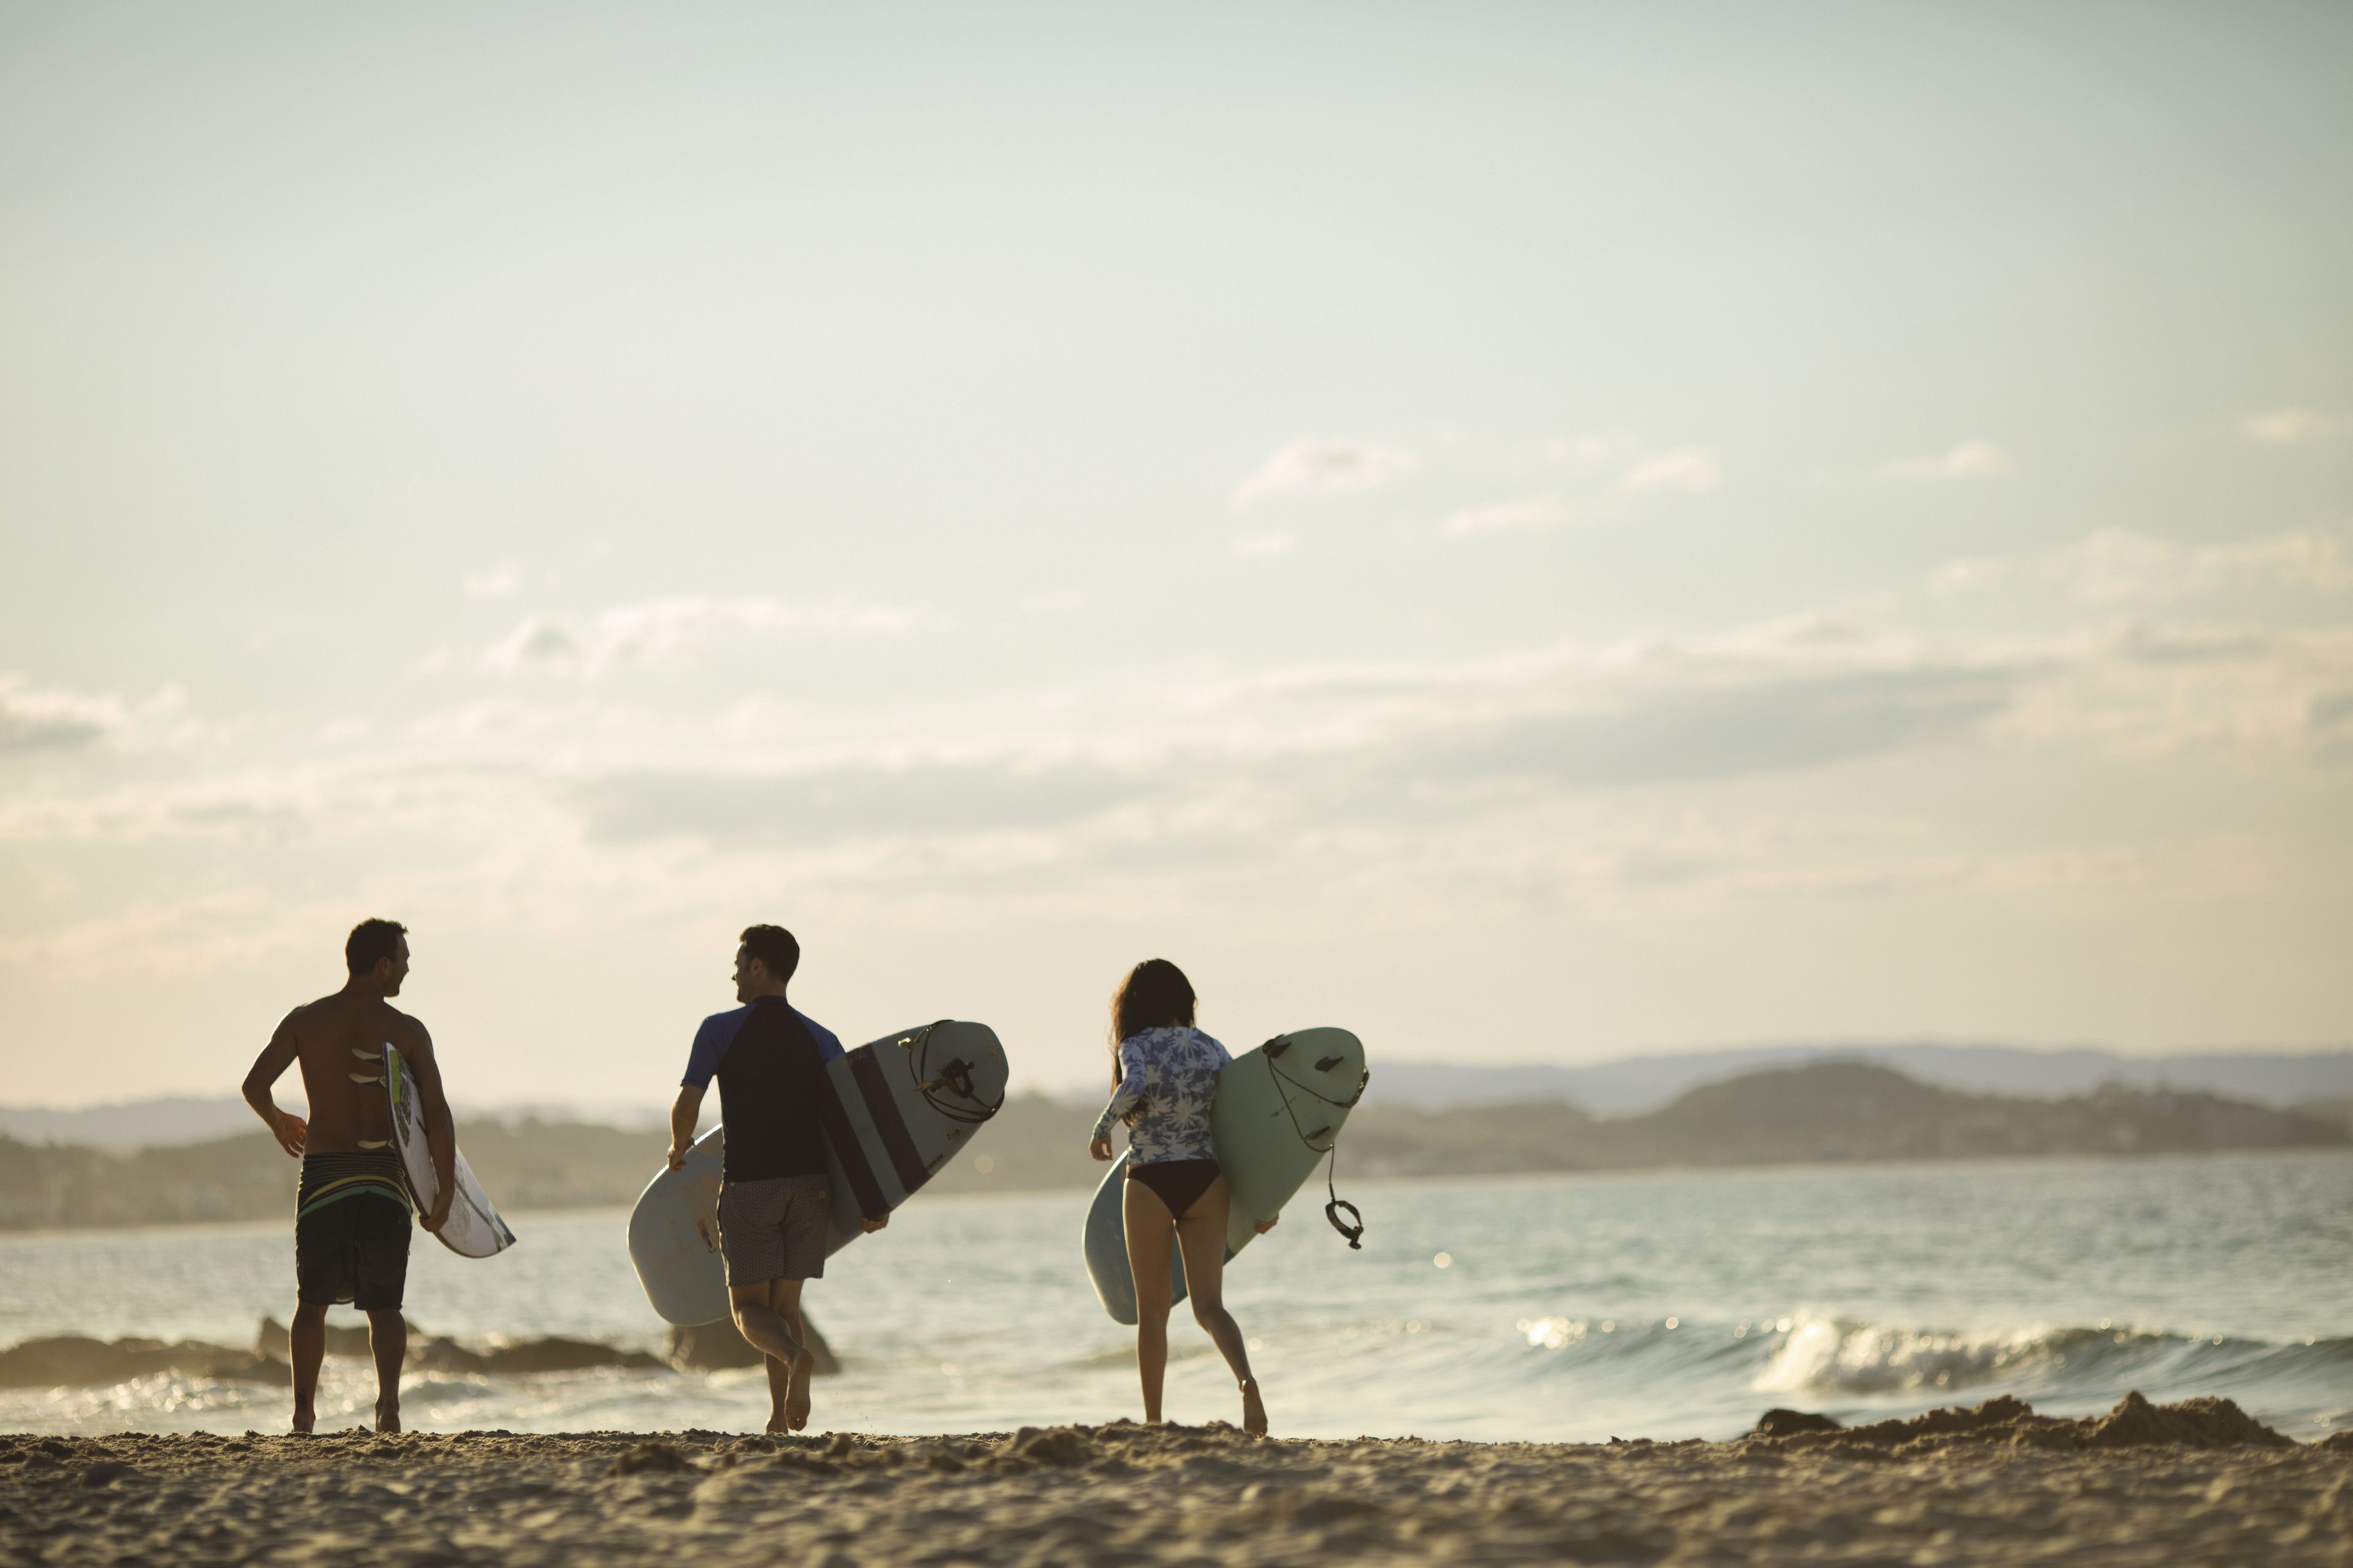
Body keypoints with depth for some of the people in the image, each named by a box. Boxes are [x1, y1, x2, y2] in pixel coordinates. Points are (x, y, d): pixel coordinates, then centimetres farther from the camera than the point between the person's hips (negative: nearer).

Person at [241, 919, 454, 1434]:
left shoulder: (304, 1021, 2)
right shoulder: (408, 1031, -2)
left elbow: (254, 1086, -7)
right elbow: (437, 1115, -9)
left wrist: (277, 1121, 15)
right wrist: (444, 1193, -3)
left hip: (323, 1177, 1)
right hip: (386, 1180, -1)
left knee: (312, 1301, 17)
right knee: (383, 1306, 6)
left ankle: (304, 1410, 12)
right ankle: (389, 1395, -19)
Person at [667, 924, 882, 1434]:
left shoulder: (720, 1030, -3)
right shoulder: (821, 1041, 7)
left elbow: (686, 1105, -10)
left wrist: (679, 1149, 12)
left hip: (747, 1186, -3)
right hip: (808, 1182, 3)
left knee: (749, 1307, 5)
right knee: (785, 1305, 14)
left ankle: (797, 1357, -27)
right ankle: (781, 1418, 7)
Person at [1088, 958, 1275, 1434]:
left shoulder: (1137, 1047, -5)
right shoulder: (1211, 1049, 7)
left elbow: (1134, 1085, -28)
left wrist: (1102, 1127, -11)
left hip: (1150, 1184, -3)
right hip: (1206, 1181, 3)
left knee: (1152, 1309, 11)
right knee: (1209, 1306, 1)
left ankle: (1153, 1422, 14)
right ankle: (1246, 1379, -28)